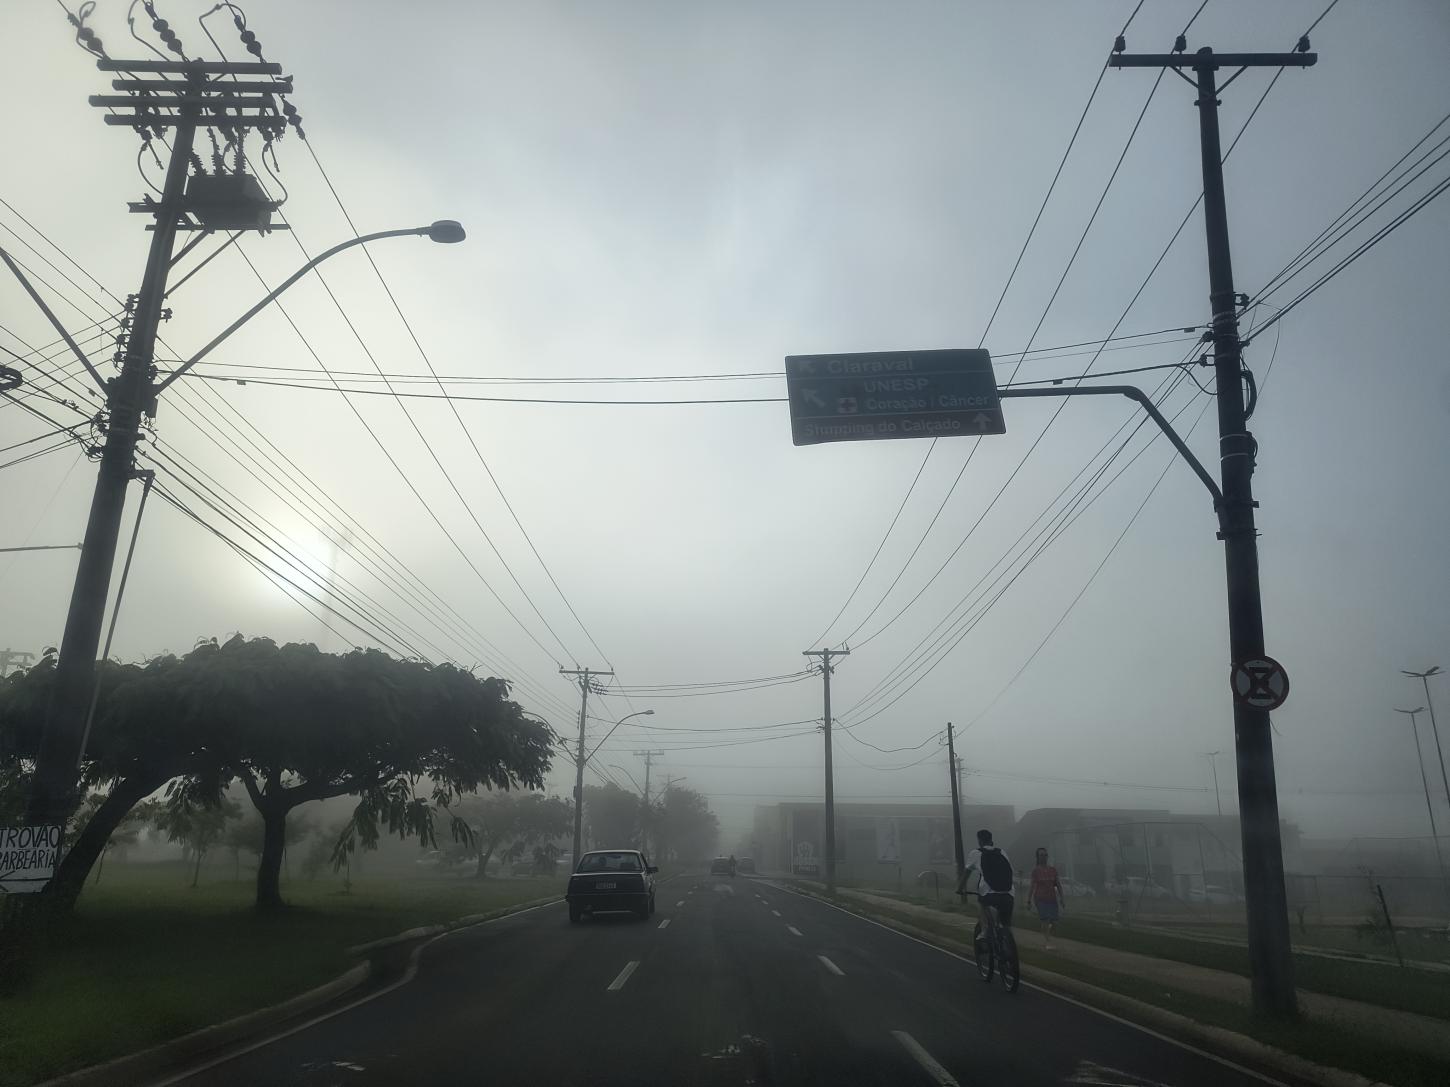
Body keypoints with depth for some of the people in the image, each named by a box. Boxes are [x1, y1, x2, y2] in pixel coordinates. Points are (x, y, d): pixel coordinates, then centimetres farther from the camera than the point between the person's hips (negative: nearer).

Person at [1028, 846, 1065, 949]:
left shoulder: (1053, 870, 9)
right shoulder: (1036, 871, 0)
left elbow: (1058, 885, 12)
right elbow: (1031, 886, -2)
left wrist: (1061, 899, 7)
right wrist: (1029, 901, -5)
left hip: (1052, 899, 3)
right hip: (1041, 899, -3)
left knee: (1053, 921, 0)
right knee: (1045, 920, -14)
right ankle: (1047, 942, -5)